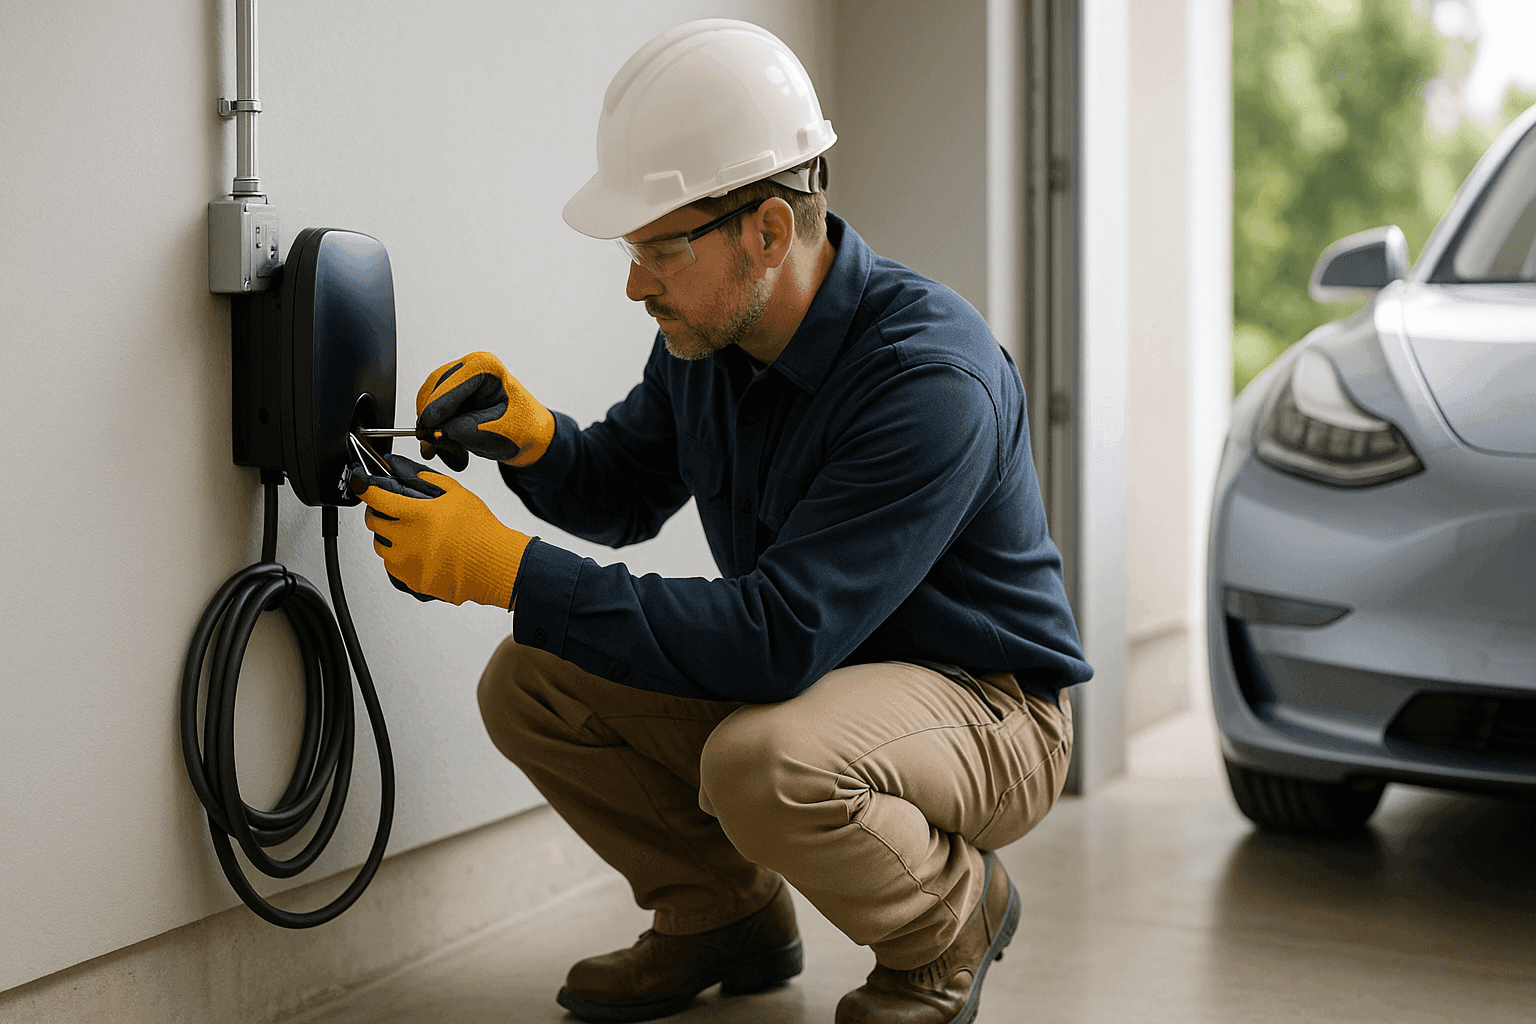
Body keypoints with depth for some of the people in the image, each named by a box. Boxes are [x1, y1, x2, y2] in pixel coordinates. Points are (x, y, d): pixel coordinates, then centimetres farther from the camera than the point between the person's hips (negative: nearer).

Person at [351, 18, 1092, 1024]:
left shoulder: (930, 376, -31)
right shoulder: (704, 336, -6)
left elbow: (780, 639, -37)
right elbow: (624, 493, 11)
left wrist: (505, 567, -36)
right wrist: (531, 436, -14)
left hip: (986, 709, -7)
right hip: (811, 676, 8)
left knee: (763, 763, -37)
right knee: (531, 683, -7)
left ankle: (954, 917, -4)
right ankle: (725, 914, 14)